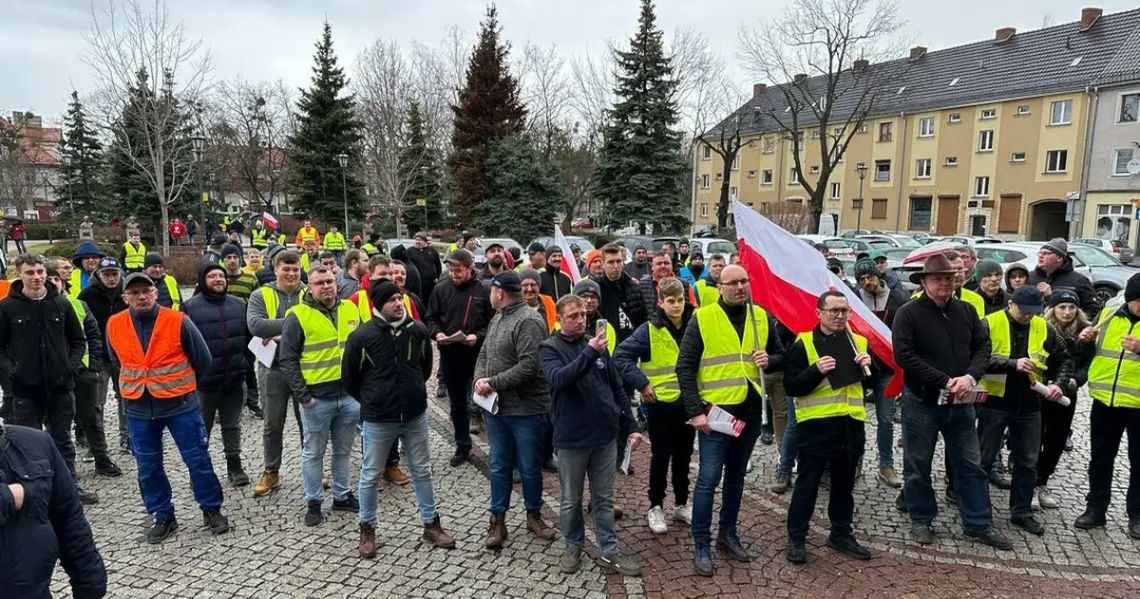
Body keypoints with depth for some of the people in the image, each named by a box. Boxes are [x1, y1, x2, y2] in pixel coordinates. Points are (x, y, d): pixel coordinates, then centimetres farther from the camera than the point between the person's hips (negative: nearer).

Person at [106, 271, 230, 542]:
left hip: (180, 403, -3)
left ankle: (212, 509, 20)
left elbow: (202, 358, 0)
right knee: (148, 467, 11)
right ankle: (163, 516, 27)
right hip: (138, 408, 3)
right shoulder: (114, 325, -1)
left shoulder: (178, 321, -11)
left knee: (198, 459, 4)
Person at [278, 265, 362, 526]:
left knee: (343, 450, 16)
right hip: (317, 398, -4)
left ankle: (342, 495, 30)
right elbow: (287, 359, -8)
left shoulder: (350, 310, 6)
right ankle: (314, 502, 22)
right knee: (313, 453, 9)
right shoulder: (298, 316, -8)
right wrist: (302, 395, -13)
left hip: (349, 395, 4)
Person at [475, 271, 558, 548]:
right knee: (499, 467, 14)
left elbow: (528, 366, -25)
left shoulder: (528, 321, -17)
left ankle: (534, 515, 29)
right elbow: (484, 354, 14)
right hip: (496, 408, 7)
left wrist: (493, 383, -19)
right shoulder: (497, 318, 12)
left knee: (530, 468, 9)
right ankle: (497, 520, 26)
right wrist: (480, 379, -6)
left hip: (527, 410, -7)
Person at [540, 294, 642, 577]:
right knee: (571, 500, 12)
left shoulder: (597, 344, 4)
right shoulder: (550, 348, -7)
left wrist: (629, 426, 8)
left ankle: (609, 551, 25)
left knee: (604, 498, 13)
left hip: (605, 435, 3)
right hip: (571, 438, -3)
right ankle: (573, 547, 31)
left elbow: (616, 387, 11)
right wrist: (589, 353, -38)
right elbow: (559, 378, -28)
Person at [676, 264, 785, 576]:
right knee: (708, 479, -1)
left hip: (750, 411, 5)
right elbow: (685, 368, -10)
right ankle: (700, 544, 12)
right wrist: (695, 411, -16)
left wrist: (769, 361, -10)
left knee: (735, 475, 17)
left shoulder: (762, 317, 5)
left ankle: (728, 533, 32)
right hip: (715, 412, -4)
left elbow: (781, 355, 14)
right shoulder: (702, 318, -9)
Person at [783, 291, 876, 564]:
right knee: (807, 484, 3)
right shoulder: (804, 343, -6)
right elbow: (791, 387, -11)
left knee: (844, 484, 17)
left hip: (851, 424, 5)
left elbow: (871, 384, 16)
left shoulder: (858, 341, 9)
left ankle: (841, 534, 31)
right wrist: (817, 371, -25)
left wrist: (868, 367, -4)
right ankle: (796, 538, 14)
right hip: (815, 425, -5)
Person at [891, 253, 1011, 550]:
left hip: (961, 403, 4)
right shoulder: (908, 313, -11)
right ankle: (921, 520, 25)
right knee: (918, 466, 8)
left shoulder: (966, 311, 5)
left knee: (971, 465, 12)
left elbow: (983, 346, 5)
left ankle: (979, 524, 25)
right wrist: (945, 382, -19)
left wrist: (971, 377, -14)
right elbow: (904, 356, -18)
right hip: (921, 402, -4)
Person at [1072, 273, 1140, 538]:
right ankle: (1095, 509, 24)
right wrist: (1084, 341, -7)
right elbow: (1088, 352, 14)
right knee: (1100, 459, 12)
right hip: (1105, 401, 3)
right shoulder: (1107, 315, 5)